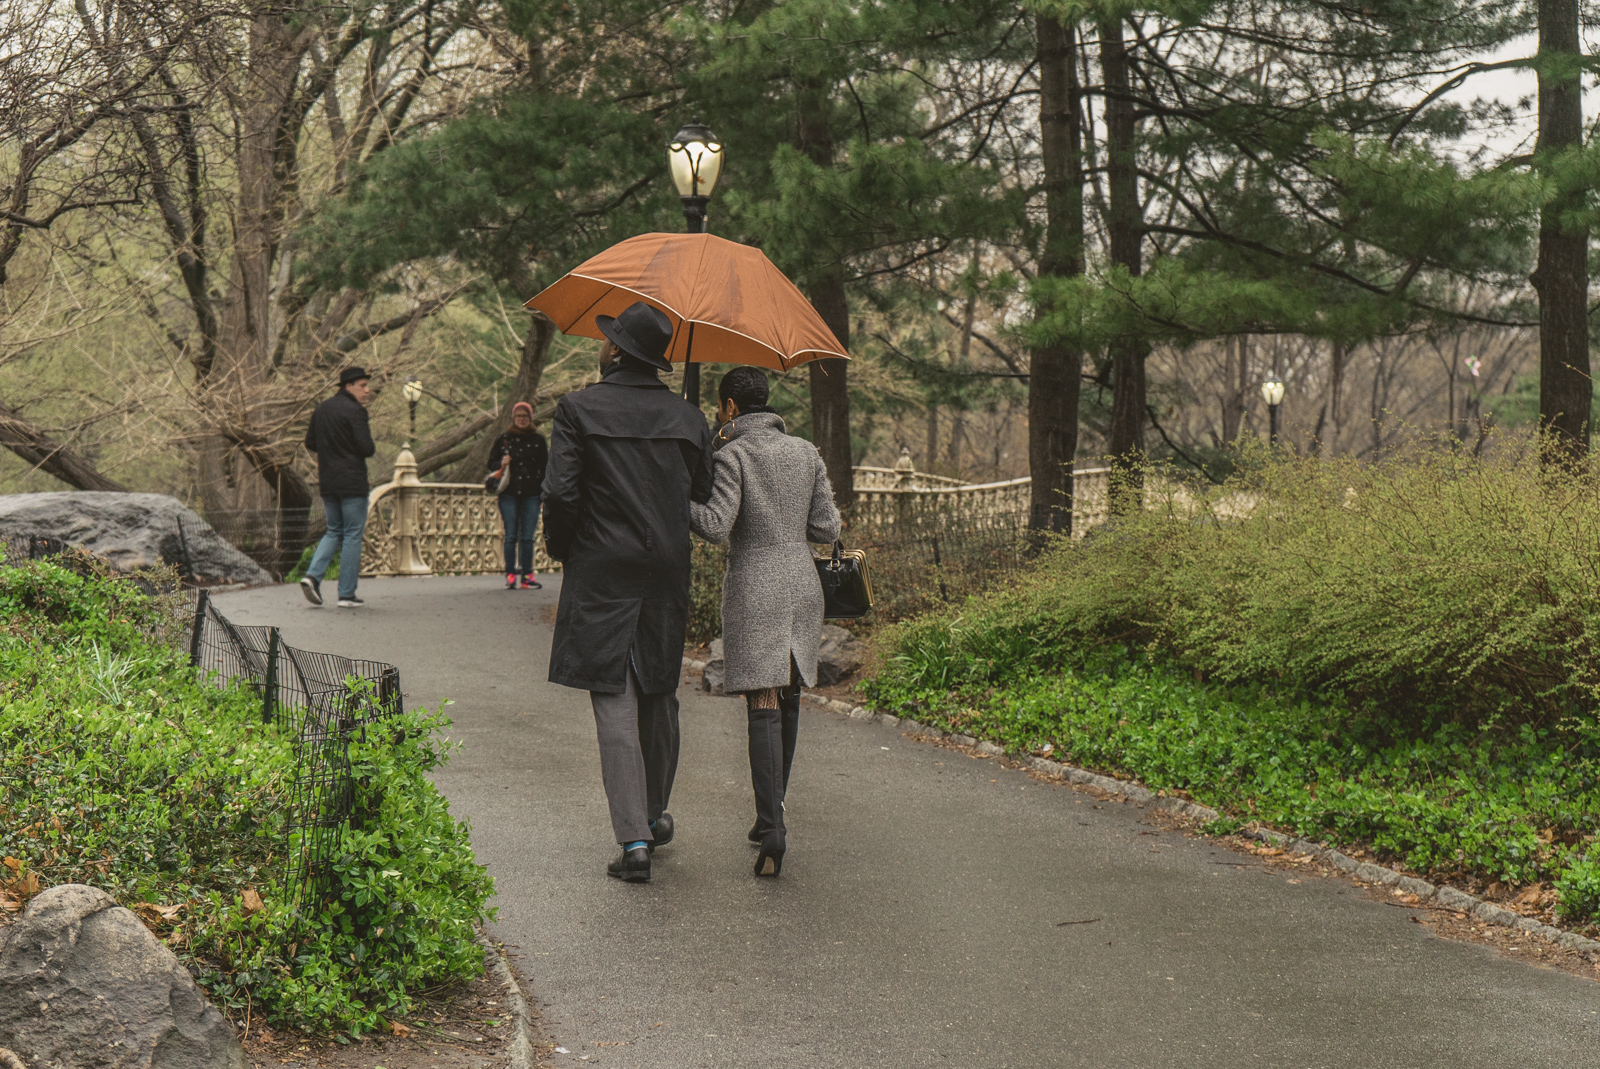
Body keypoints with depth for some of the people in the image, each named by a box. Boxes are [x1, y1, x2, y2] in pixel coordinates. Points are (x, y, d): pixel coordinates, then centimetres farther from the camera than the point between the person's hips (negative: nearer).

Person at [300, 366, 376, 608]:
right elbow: (366, 448, -18)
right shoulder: (355, 411, -13)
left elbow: (310, 443, 16)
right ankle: (347, 594, 1)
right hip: (352, 483, -7)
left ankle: (313, 575, -1)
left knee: (334, 531, 19)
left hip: (327, 482, 7)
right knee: (353, 534, 1)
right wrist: (373, 448, 4)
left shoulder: (322, 409, 11)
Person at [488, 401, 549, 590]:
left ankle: (527, 574, 4)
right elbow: (491, 463, 15)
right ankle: (510, 574, 1)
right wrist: (501, 463, -8)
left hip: (531, 496, 0)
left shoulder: (538, 440, 8)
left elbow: (544, 468, 10)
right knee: (511, 536, -3)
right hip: (509, 494, 0)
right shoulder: (503, 440, 9)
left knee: (527, 537, -1)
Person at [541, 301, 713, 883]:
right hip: (667, 573, 4)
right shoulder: (687, 418, 4)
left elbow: (560, 492, -12)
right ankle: (656, 813, 33)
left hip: (601, 574, -4)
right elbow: (704, 493, 7)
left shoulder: (578, 409, -7)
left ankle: (634, 839, -10)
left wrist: (559, 547, 5)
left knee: (614, 704, -4)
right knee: (659, 696, 19)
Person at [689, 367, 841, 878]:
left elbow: (715, 525, -17)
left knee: (763, 708, -9)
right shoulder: (806, 453, 9)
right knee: (788, 701, 15)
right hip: (802, 586, 5)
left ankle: (773, 826, -19)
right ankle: (770, 814, 24)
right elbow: (827, 527, 8)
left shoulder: (732, 455, -8)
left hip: (753, 589, -5)